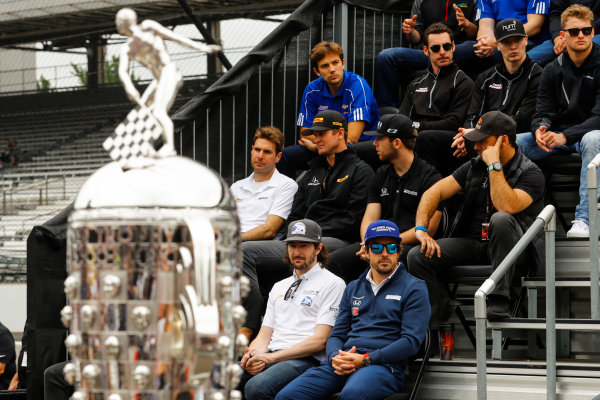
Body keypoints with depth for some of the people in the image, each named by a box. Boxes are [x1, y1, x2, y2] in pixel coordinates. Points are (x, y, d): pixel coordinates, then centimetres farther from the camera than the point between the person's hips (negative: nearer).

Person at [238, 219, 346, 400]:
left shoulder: (333, 284, 5)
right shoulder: (279, 287, 28)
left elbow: (320, 340, -5)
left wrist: (271, 357, -12)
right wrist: (253, 355, -3)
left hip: (305, 359, -6)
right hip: (269, 357, 6)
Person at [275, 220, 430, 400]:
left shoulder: (414, 288, 7)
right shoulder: (353, 289, 25)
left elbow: (411, 341, -4)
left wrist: (365, 360, -13)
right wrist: (334, 357, -4)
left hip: (383, 365, -5)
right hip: (342, 364, 5)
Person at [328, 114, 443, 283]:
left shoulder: (429, 177, -2)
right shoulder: (381, 175, 20)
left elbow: (427, 228, -10)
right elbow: (369, 219, 13)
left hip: (410, 246, -7)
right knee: (333, 261, -16)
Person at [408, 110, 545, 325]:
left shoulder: (530, 173, -7)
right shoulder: (475, 166, 10)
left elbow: (507, 207, -27)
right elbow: (434, 192, 7)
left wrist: (494, 166, -20)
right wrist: (421, 228, -9)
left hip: (512, 248, -5)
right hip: (472, 242, 5)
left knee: (501, 219, -39)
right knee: (417, 256, -17)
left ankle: (499, 299, -32)